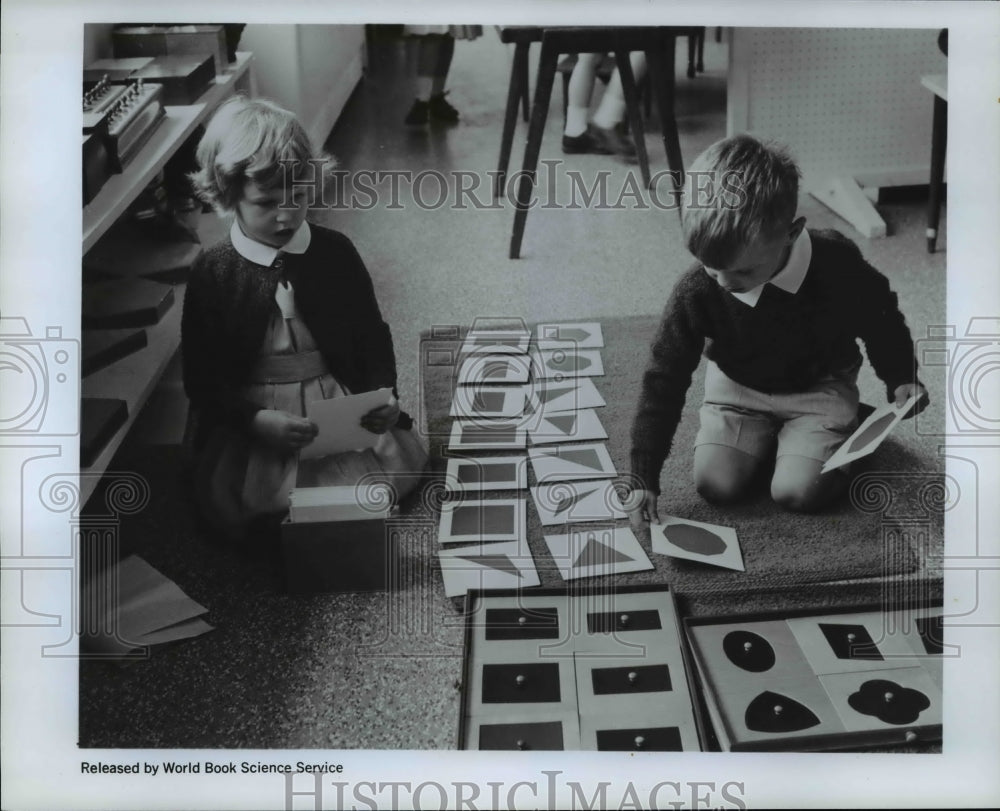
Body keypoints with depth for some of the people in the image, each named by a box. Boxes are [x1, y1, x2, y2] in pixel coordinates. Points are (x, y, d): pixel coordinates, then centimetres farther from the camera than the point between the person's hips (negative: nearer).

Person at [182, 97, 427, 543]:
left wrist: (383, 394, -8)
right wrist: (256, 421, -21)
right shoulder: (211, 274, -5)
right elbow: (202, 377, -3)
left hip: (340, 402, 2)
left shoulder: (335, 252, 1)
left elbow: (372, 335, 11)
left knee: (399, 465, -19)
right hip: (248, 418, -2)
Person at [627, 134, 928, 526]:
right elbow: (663, 380, -17)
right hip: (736, 387, 1)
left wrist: (901, 378, -8)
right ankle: (766, 436, 14)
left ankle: (840, 434, 14)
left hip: (819, 386, -1)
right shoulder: (695, 292, -26)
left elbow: (879, 318, -2)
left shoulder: (837, 266, -27)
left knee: (798, 491, -18)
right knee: (716, 485, -16)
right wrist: (643, 477, -19)